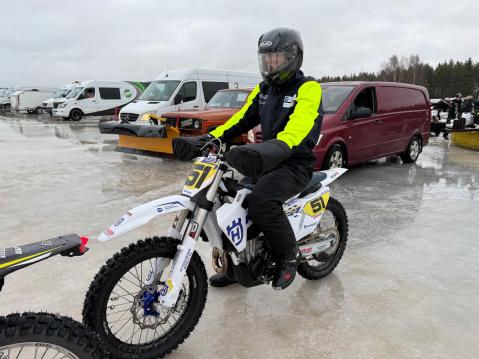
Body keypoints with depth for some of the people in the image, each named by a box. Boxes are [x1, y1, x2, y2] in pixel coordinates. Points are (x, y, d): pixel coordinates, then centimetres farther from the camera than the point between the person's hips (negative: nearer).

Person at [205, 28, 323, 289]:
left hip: (296, 164, -8)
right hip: (267, 160, 8)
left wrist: (276, 149, -47)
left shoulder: (308, 88, -12)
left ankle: (289, 254, -6)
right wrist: (213, 138, -5)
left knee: (261, 201, -34)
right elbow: (241, 119, 11)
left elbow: (296, 129, -29)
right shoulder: (264, 88, 13)